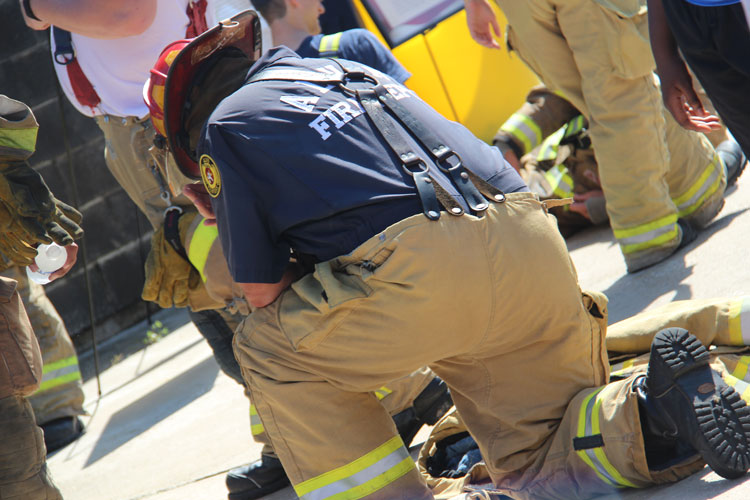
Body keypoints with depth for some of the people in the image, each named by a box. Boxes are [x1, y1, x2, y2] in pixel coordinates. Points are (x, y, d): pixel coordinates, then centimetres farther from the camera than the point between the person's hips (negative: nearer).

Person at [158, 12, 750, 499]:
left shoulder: (224, 125, 14)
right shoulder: (354, 68, 35)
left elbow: (263, 293, 13)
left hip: (423, 269, -7)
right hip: (535, 251, 7)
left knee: (268, 348, 16)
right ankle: (656, 410, -6)